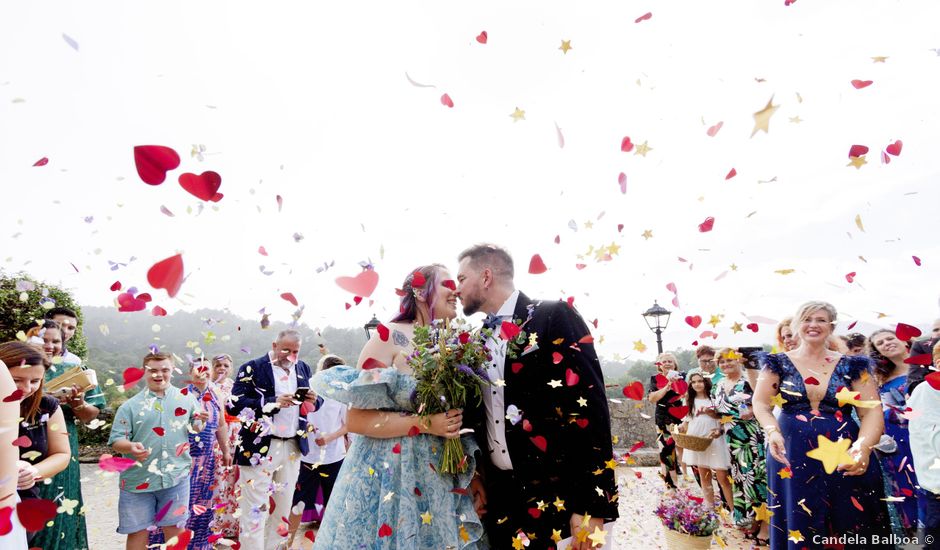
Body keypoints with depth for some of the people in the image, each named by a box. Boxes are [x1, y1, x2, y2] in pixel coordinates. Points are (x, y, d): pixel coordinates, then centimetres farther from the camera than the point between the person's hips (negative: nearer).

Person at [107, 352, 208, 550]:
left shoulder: (185, 399, 4)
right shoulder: (130, 405, -1)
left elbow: (197, 428, 13)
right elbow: (116, 441, -2)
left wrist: (202, 421, -10)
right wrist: (131, 446, -23)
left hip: (176, 476, 1)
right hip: (138, 479, 0)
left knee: (175, 527, 10)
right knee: (137, 530, 10)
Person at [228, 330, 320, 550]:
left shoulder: (303, 369, 9)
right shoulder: (252, 368, -8)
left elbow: (315, 402, 16)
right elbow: (234, 405, -16)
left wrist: (314, 399, -9)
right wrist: (273, 402, -25)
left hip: (293, 448, 5)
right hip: (259, 448, -5)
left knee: (282, 508, 16)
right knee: (255, 510, 0)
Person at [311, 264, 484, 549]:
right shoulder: (390, 337, -12)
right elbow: (355, 419, -14)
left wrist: (473, 478, 5)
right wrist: (424, 423, -20)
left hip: (441, 478, 5)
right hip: (386, 474, -5)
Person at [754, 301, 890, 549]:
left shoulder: (852, 366, 6)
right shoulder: (779, 363, 4)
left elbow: (872, 412, 0)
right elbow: (760, 403, 3)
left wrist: (863, 446, -17)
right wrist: (772, 431, -16)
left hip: (846, 458, 1)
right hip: (792, 457, -1)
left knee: (853, 529, 6)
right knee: (799, 528, 3)